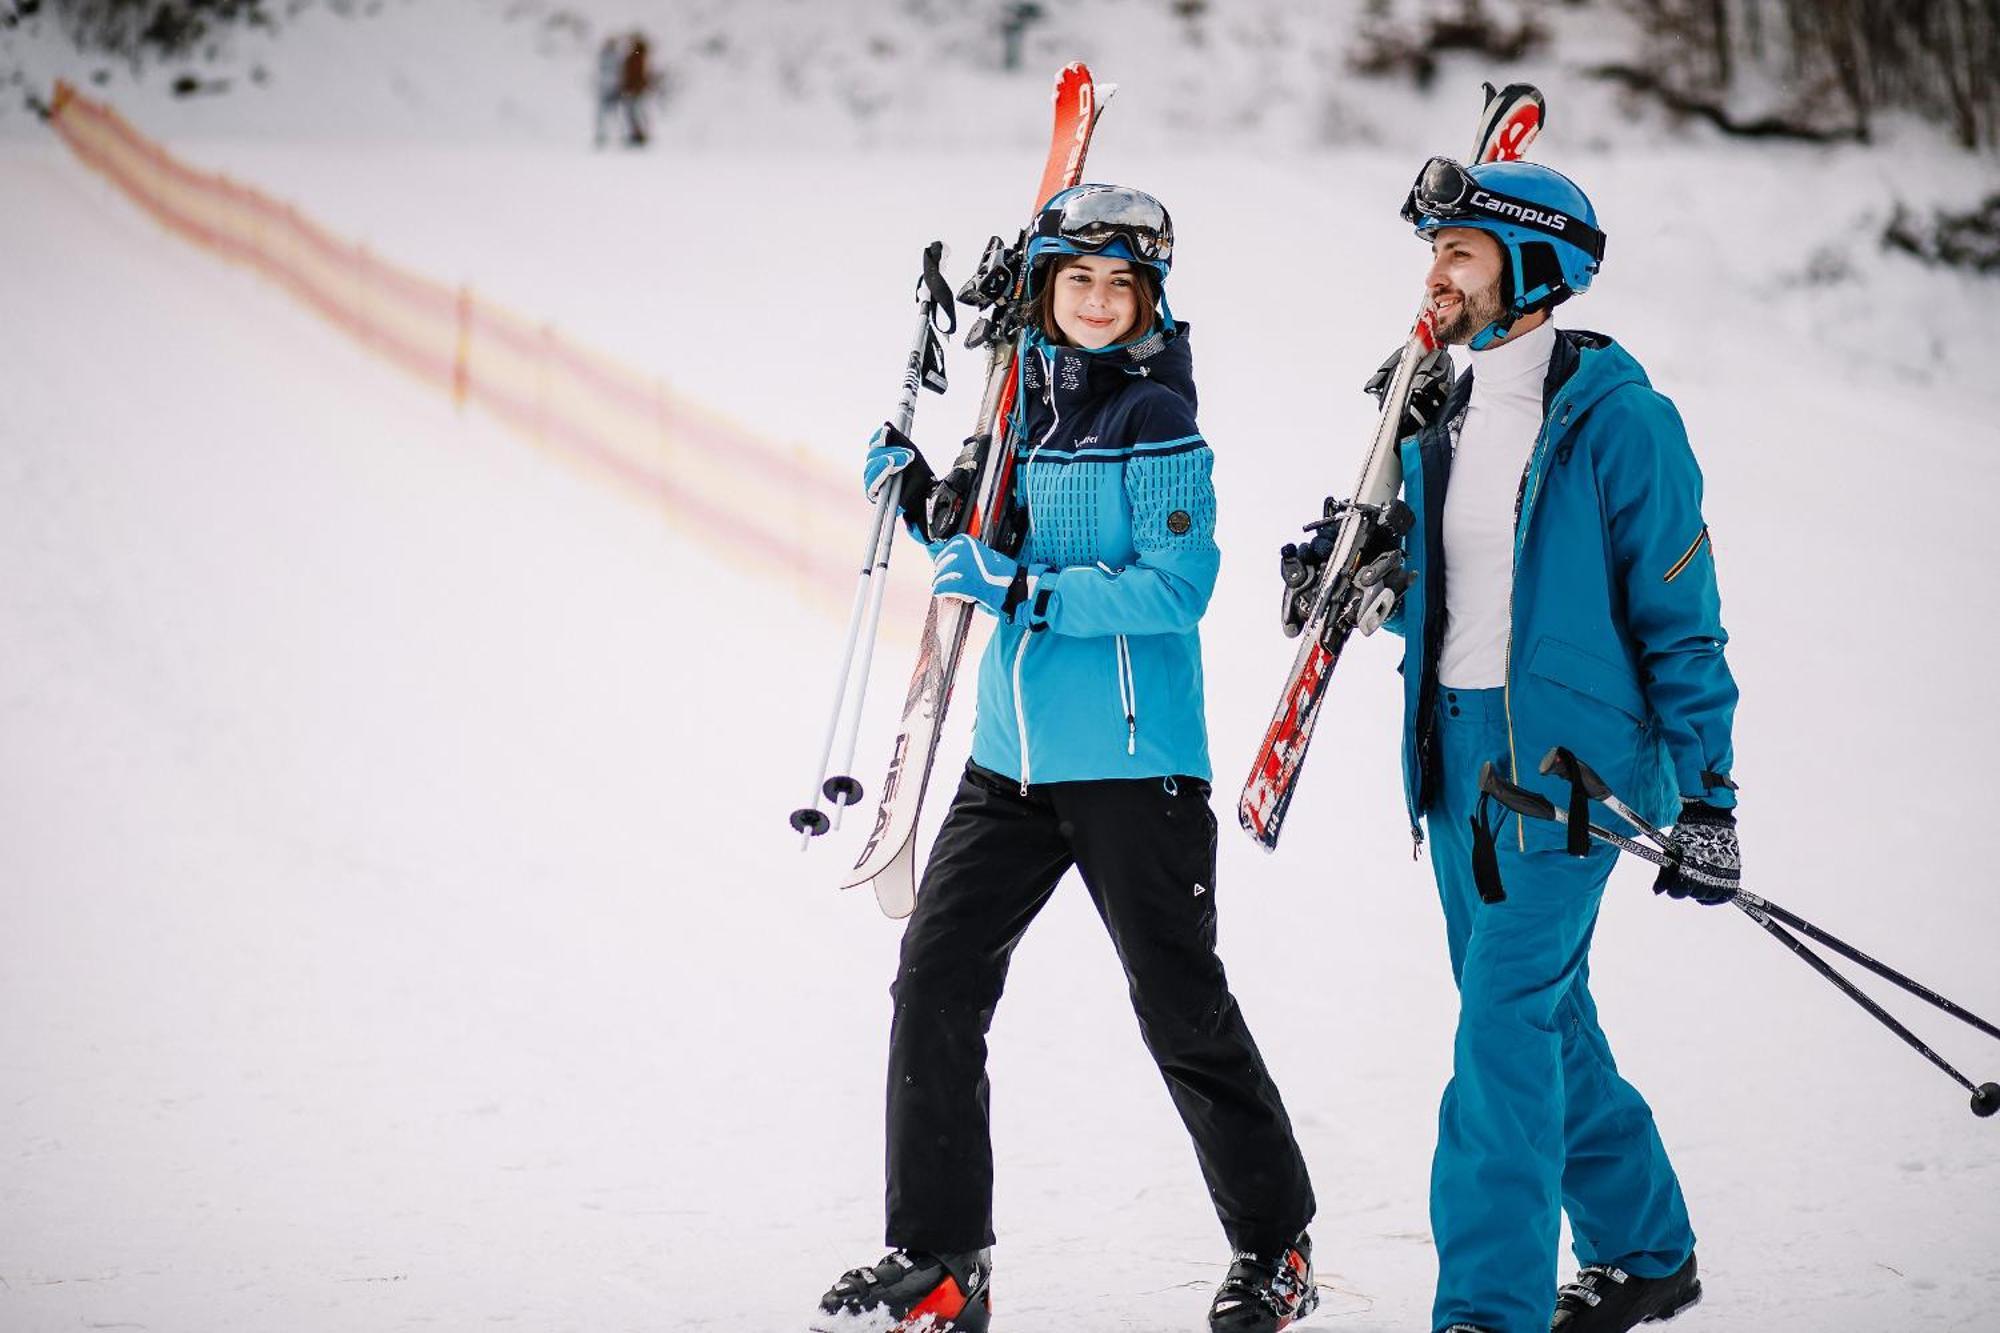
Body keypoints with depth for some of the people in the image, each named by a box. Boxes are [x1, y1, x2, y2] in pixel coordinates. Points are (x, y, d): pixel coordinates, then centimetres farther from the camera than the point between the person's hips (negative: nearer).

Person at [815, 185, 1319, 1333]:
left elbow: (1177, 587, -17)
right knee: (937, 977, -2)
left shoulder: (1156, 420, -9)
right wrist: (921, 492, 3)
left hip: (1134, 760, -6)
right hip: (1013, 757, 6)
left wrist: (1031, 592, -23)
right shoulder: (1016, 400, 11)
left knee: (1182, 1004, 2)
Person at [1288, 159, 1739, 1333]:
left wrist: (1707, 795, -10)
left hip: (1569, 761, -8)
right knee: (1542, 1014, 14)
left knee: (1506, 1019, -14)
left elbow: (1680, 619, -8)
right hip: (1459, 756, 8)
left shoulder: (1617, 421, -10)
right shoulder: (1443, 422, 11)